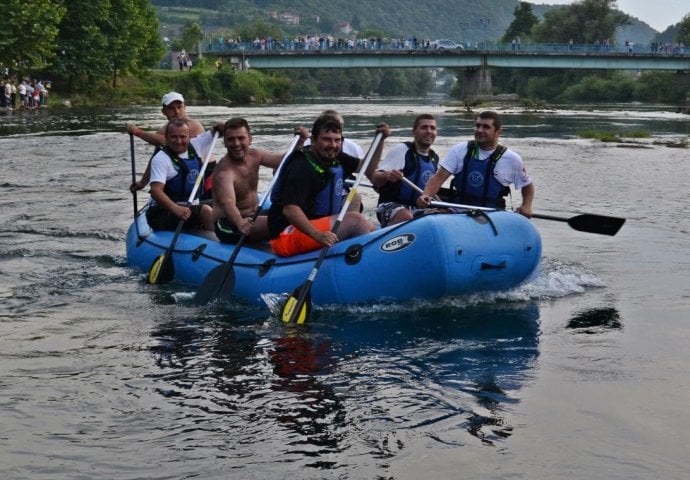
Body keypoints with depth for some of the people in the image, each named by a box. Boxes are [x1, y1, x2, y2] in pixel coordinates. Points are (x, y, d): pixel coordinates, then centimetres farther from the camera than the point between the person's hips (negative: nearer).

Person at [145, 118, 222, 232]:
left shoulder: (195, 146, 7)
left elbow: (214, 132, 21)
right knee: (206, 211, -28)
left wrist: (218, 127, -4)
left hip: (191, 208, 8)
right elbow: (156, 191, -25)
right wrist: (176, 209, -41)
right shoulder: (161, 159, -14)